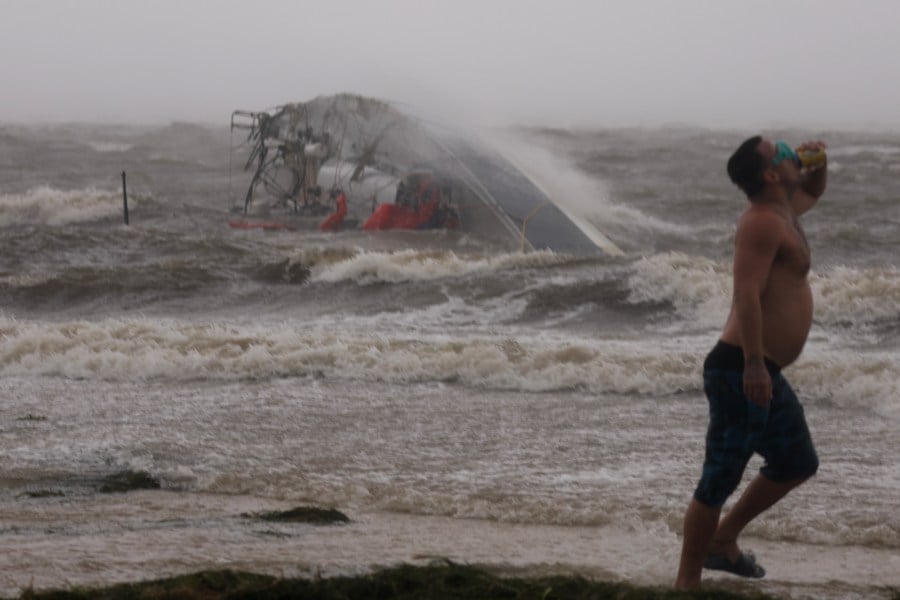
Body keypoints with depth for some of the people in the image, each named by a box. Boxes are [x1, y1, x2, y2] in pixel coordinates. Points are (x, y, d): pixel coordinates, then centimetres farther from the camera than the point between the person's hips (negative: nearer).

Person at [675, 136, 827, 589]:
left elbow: (812, 192, 38)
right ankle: (687, 583, 1)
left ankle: (723, 542, 31)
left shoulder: (782, 212, 15)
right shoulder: (762, 224, -16)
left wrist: (817, 164, 15)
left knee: (797, 464, 23)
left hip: (764, 373, 11)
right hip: (741, 371, -11)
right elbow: (746, 294, -27)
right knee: (720, 482, -6)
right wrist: (754, 365, -34)